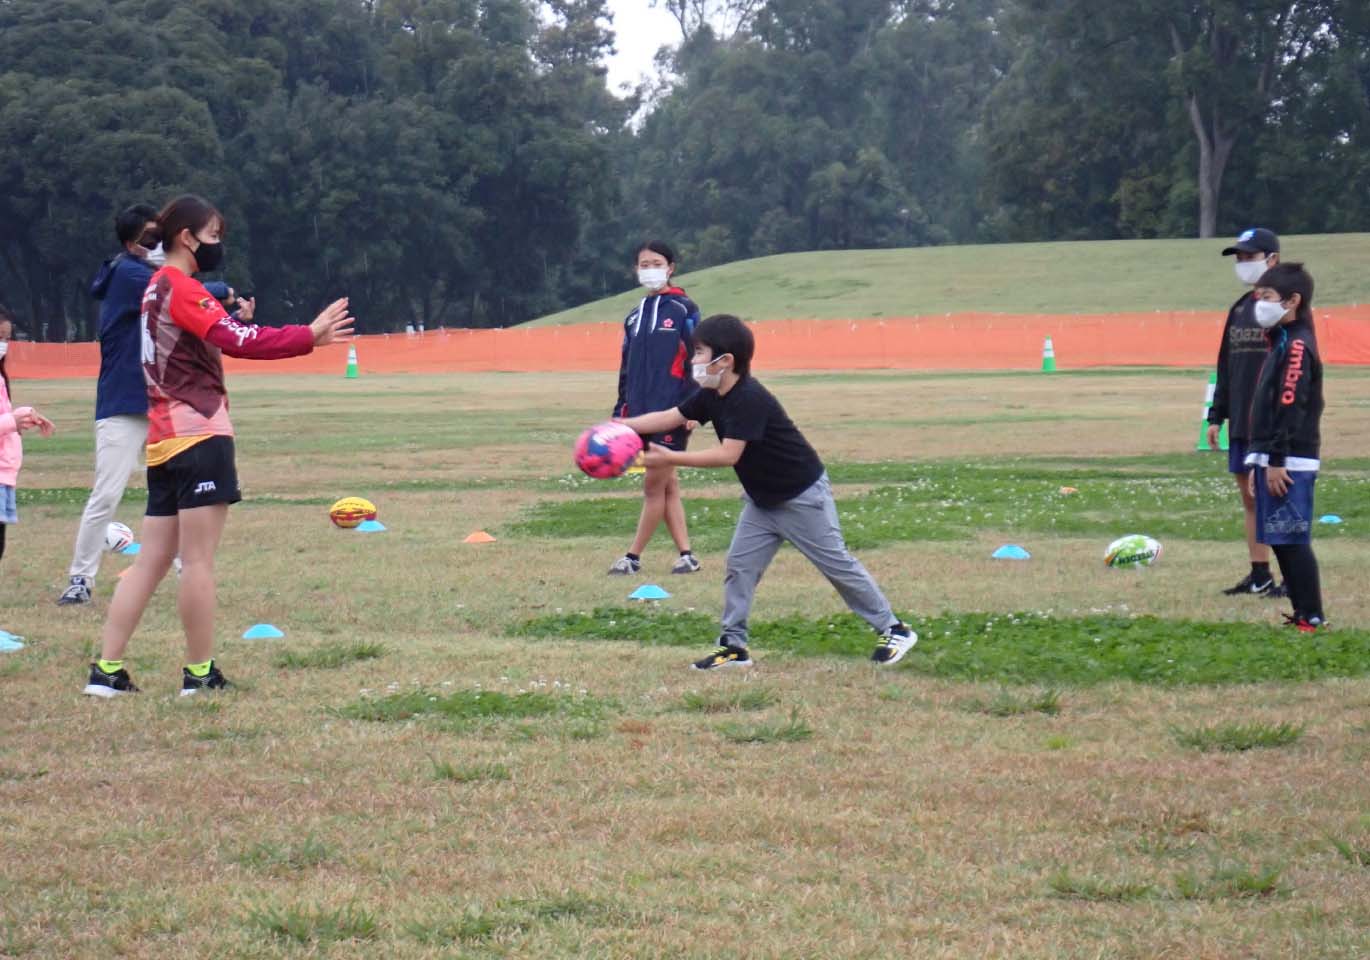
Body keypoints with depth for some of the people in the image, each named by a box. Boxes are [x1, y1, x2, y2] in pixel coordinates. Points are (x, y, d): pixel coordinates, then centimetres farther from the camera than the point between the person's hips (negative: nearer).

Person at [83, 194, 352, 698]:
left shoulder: (158, 288, 20)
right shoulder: (181, 288, -10)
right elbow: (236, 340, -23)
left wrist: (235, 324, 6)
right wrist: (310, 336, -26)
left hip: (164, 441, 9)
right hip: (198, 435, -9)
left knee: (151, 561, 6)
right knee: (198, 559, -5)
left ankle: (106, 670, 2)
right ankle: (200, 674, -3)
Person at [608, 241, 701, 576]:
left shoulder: (683, 309, -3)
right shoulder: (635, 316, 15)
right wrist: (620, 411, 15)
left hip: (672, 411, -6)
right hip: (641, 411, 6)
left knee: (654, 484, -3)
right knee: (667, 486, 6)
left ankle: (633, 557, 2)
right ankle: (686, 555, 8)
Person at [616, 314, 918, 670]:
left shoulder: (749, 399, -30)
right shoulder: (712, 396, -2)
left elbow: (729, 455, -34)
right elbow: (670, 418, 1)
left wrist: (670, 458, -34)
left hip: (802, 496, -9)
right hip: (762, 498, 9)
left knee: (837, 564, -1)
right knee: (739, 565, 3)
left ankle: (894, 630, 10)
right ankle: (734, 645, 8)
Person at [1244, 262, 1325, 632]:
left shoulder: (1297, 347, -13)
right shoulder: (1282, 343, 18)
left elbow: (1290, 407, -19)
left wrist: (1278, 461, -21)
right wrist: (1259, 462, 21)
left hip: (1289, 463, -10)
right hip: (1274, 460, 10)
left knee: (1292, 540, -9)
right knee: (1282, 542, 11)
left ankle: (1312, 618, -7)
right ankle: (1304, 615, 14)